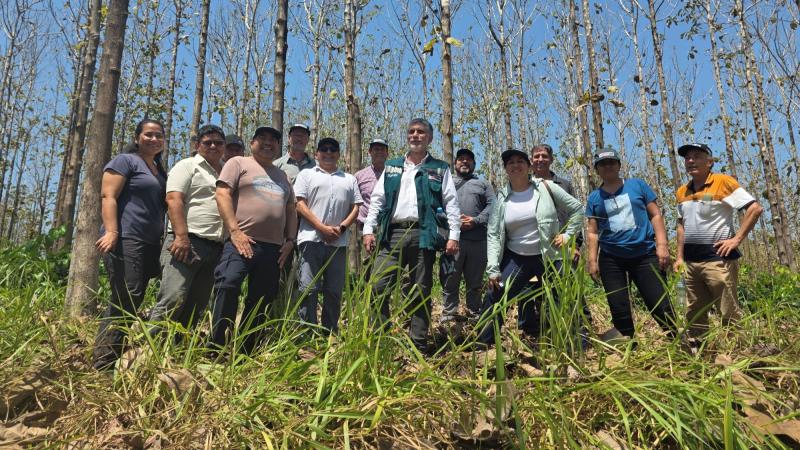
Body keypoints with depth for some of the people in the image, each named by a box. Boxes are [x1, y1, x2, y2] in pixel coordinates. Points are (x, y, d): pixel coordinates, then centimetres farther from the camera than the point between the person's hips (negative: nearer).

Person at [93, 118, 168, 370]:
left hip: (150, 243, 8)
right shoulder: (125, 161, 1)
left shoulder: (160, 170, 23)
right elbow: (108, 196, -10)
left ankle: (114, 356, 15)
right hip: (125, 240, -8)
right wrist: (111, 231, -22)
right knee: (126, 298, -14)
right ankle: (104, 360, -8)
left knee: (134, 300, 8)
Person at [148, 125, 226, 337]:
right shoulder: (187, 166, 5)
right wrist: (182, 236, -19)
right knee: (173, 300, -16)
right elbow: (174, 200, -8)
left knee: (196, 306, 6)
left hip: (216, 247, 6)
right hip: (187, 241, -6)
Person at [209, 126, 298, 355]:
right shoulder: (238, 163, 8)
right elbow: (222, 194, -6)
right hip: (241, 242, -5)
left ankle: (245, 352, 15)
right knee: (228, 287, -22)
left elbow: (291, 210, 23)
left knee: (261, 299, 6)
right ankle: (217, 348, -12)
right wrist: (234, 231, -16)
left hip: (273, 247, 6)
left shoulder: (282, 175, 24)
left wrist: (290, 240, 8)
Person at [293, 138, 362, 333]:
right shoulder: (306, 175, 12)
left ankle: (330, 333, 15)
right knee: (308, 288, -6)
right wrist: (322, 228, -10)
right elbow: (300, 205, 1)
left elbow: (355, 207, 14)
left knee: (334, 291, 6)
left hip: (339, 242, 3)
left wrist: (342, 227, -5)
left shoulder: (349, 179, 21)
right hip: (312, 239, -3)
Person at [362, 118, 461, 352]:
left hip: (423, 235, -2)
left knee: (420, 291, 4)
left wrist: (454, 235, -7)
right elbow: (376, 200, 13)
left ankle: (419, 343, 14)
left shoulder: (439, 169, 10)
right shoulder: (391, 167, 18)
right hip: (392, 234, 2)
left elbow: (451, 203, 4)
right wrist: (369, 229, 2)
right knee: (378, 287, -4)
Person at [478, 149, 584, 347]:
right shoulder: (502, 197, 0)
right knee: (494, 297, -7)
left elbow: (577, 209, 5)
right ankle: (482, 344, 5)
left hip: (549, 258, -1)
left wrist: (567, 234, -5)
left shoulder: (546, 188, -4)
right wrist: (493, 268, -9)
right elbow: (493, 234, -2)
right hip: (516, 258, 1)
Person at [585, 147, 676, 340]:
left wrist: (662, 245, -6)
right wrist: (592, 260, -1)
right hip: (611, 259, 2)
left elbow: (655, 215, 4)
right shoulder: (594, 197, 8)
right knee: (619, 311, 6)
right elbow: (593, 232, 8)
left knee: (661, 306, -3)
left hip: (645, 254, -1)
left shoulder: (637, 185, 5)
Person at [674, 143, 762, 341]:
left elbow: (755, 208, -10)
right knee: (693, 314, 11)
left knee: (729, 313, -3)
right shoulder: (682, 191, 13)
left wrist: (737, 239, -13)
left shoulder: (723, 182, -6)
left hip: (717, 258, -7)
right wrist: (680, 256, 15)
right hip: (691, 261, 7)